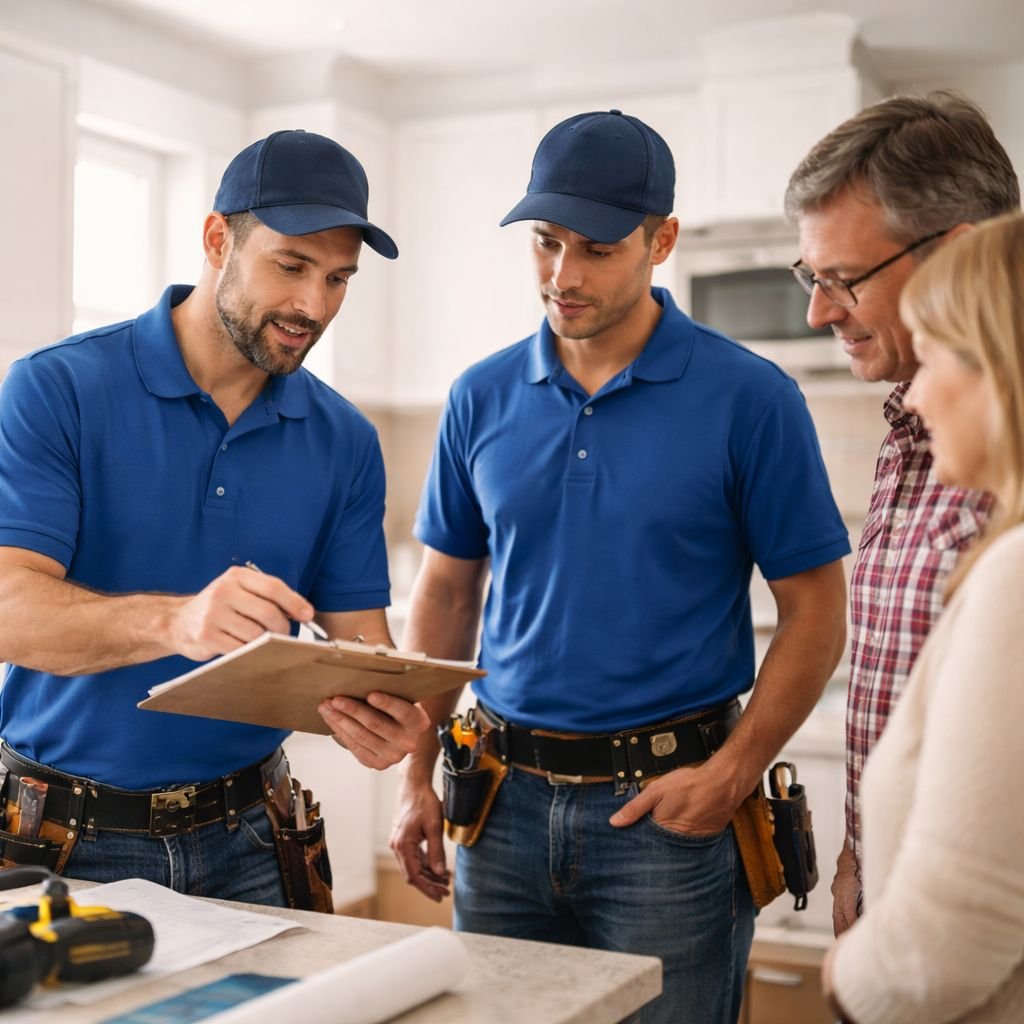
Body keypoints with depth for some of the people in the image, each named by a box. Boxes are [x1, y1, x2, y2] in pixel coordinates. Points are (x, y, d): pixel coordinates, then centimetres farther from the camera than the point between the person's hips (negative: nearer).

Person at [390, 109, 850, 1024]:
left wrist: (731, 774, -14)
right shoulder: (483, 398, 3)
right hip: (505, 800, 4)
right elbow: (446, 592, 10)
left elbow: (814, 612, -5)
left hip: (667, 805, -3)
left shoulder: (748, 397, -8)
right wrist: (418, 776, 6)